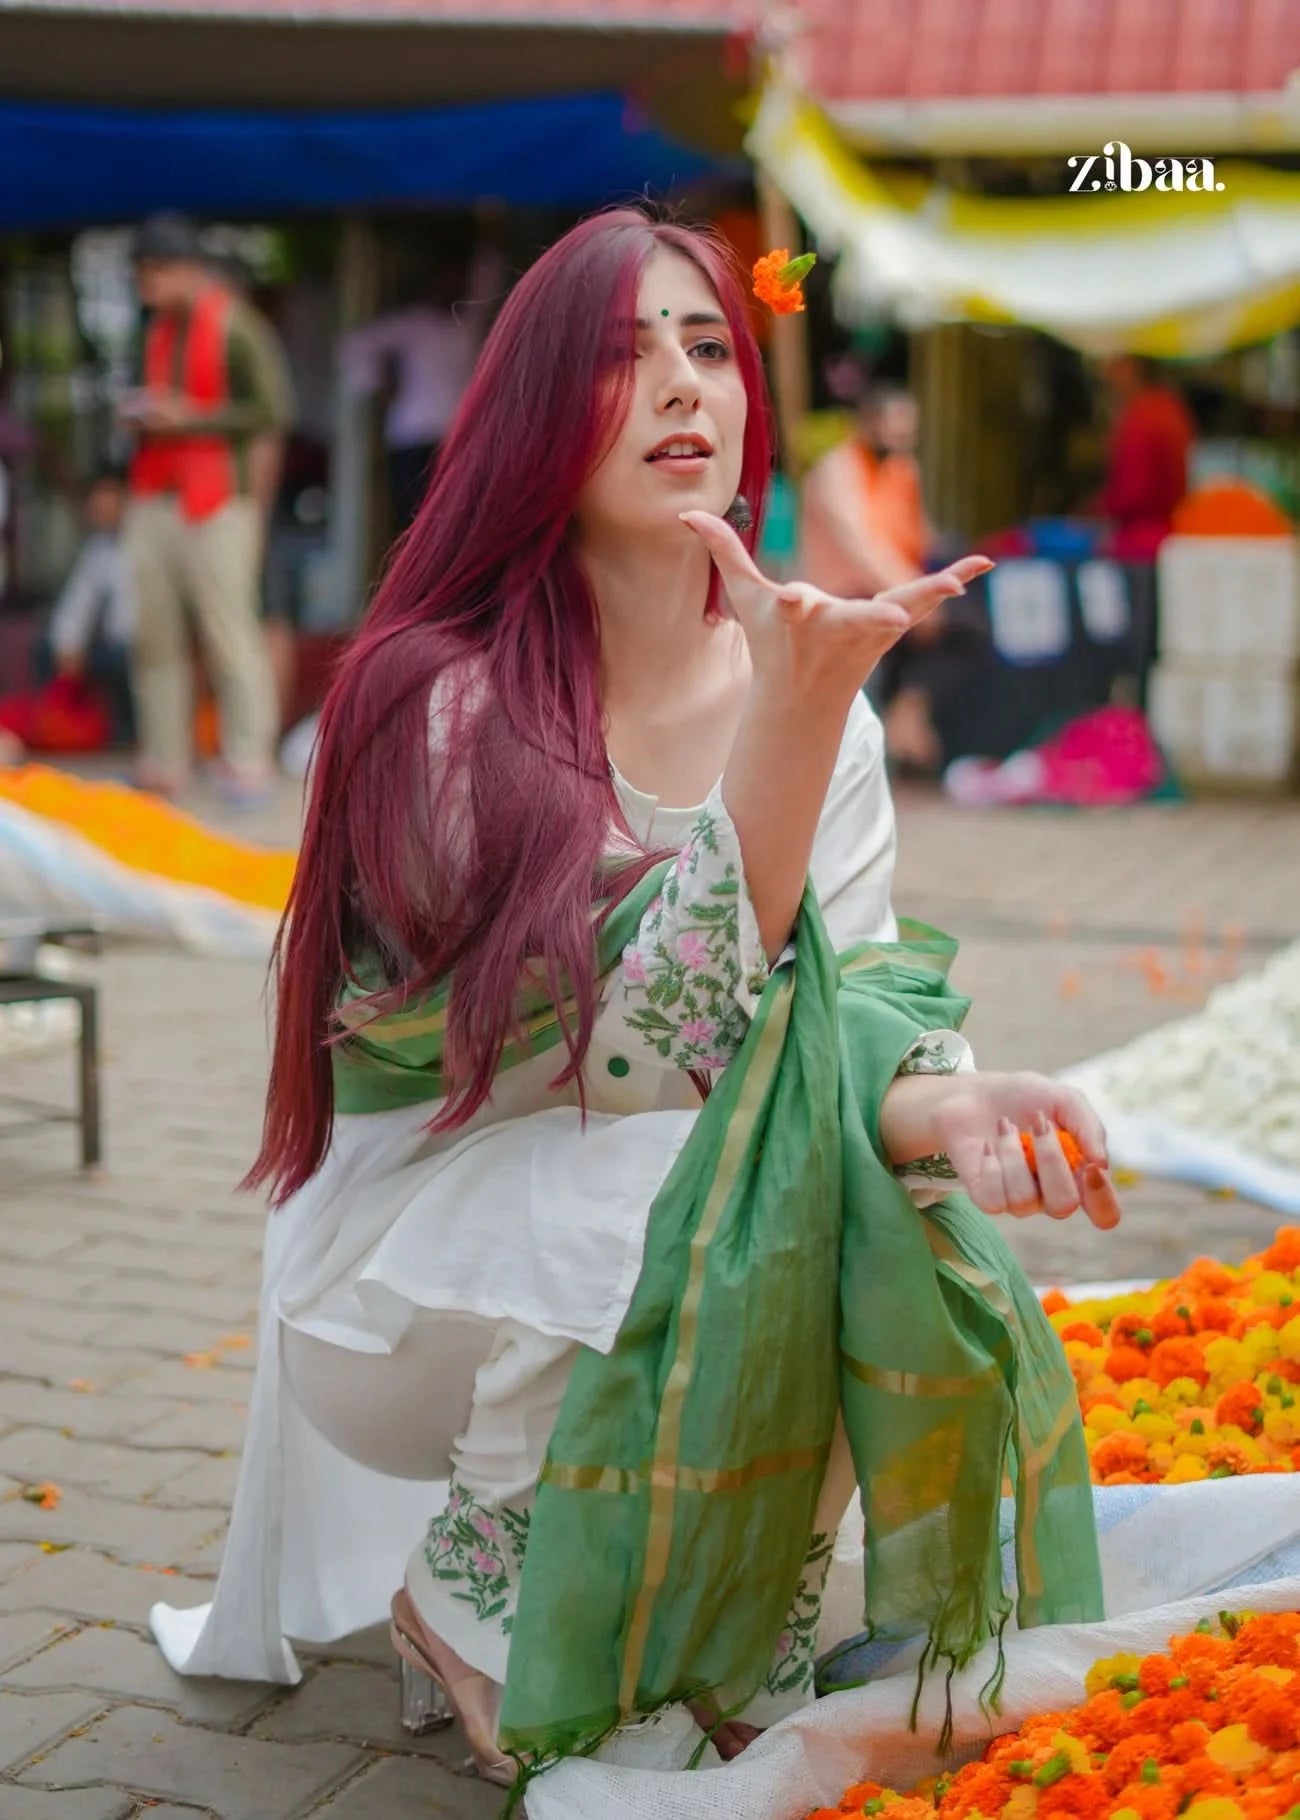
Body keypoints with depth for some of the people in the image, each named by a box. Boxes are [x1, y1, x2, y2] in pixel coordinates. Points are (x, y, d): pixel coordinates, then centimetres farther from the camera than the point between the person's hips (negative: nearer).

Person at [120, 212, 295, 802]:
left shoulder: (235, 327, -7)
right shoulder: (159, 329, 17)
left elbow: (273, 410, -12)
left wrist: (190, 418, -16)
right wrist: (141, 412, 6)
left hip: (215, 502, -7)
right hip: (152, 498, 7)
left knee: (228, 628, -7)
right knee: (154, 633, 3)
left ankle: (247, 761, -1)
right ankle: (164, 764, 7)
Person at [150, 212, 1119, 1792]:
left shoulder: (814, 696, -2)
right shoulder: (439, 703, -19)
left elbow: (849, 1011, -8)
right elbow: (652, 1042, -28)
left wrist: (944, 1104, -32)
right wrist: (791, 711, -37)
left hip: (704, 1232, 5)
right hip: (414, 1282, -4)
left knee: (903, 1265, -25)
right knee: (695, 1237, -33)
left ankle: (725, 1652, 4)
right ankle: (472, 1622, -4)